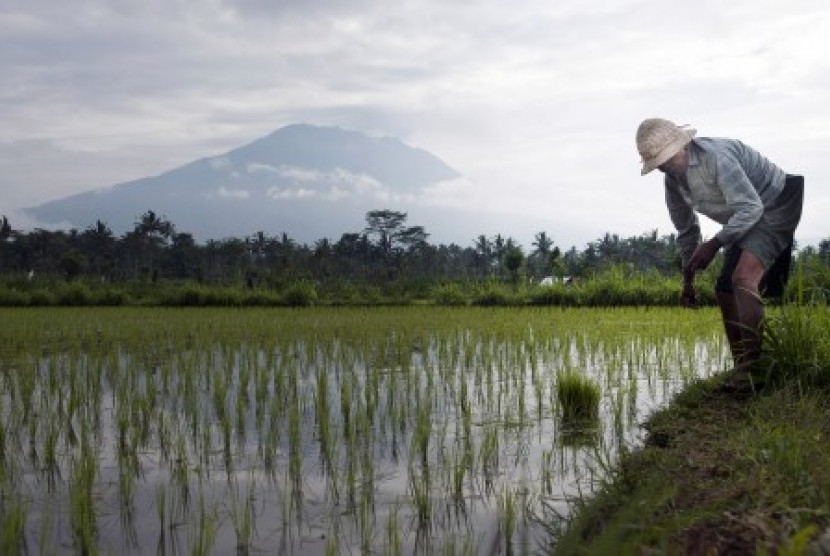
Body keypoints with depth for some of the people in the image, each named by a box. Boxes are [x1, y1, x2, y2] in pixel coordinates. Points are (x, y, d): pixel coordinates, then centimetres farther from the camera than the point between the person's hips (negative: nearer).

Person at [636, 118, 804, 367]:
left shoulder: (715, 156, -27)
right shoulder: (673, 180, 1)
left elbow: (751, 207, -29)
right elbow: (686, 230, 15)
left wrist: (715, 243, -31)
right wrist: (688, 280, 18)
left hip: (773, 209, -9)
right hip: (744, 223, 10)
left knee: (742, 278, -28)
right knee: (724, 290, 6)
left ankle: (753, 364, -29)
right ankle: (742, 368, 16)